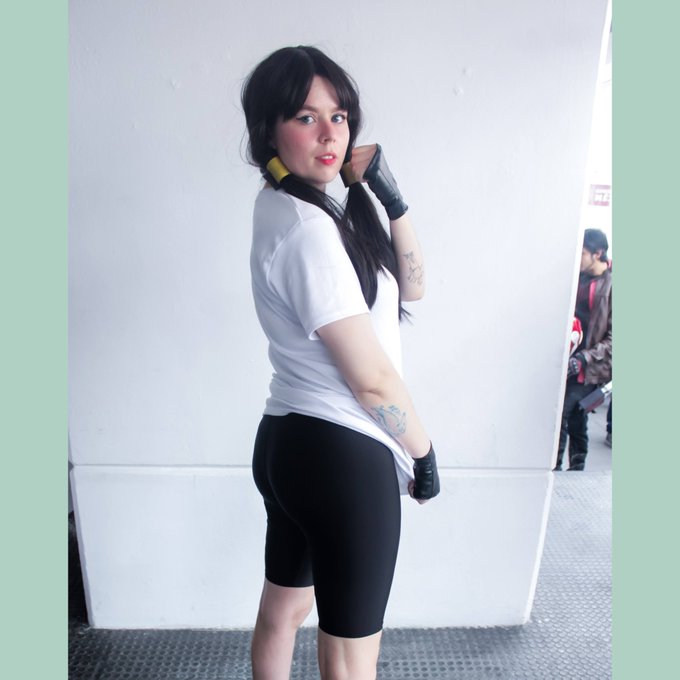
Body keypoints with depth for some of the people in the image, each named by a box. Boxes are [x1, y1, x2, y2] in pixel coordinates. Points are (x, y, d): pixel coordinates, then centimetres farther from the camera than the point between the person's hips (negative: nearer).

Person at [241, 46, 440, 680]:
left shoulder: (291, 209, 11)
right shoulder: (306, 228, -20)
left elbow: (410, 285, 10)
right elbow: (372, 378, -19)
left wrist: (390, 196, -3)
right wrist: (425, 454, -3)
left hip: (286, 443, 10)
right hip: (345, 458, -10)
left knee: (283, 607, 28)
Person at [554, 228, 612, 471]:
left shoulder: (610, 285, -13)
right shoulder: (578, 277, 5)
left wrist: (584, 359, -22)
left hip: (590, 368, -6)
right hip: (569, 360, 6)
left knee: (559, 411, -12)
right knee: (575, 417, 14)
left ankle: (553, 467, 1)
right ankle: (576, 467, 27)